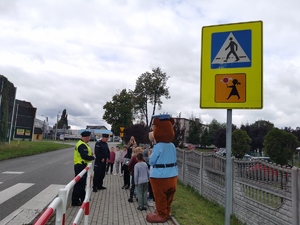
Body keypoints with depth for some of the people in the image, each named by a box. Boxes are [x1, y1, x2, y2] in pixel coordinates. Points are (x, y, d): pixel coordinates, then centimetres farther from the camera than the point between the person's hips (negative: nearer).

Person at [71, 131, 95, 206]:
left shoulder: (81, 143, 14)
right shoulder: (82, 145, -21)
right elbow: (84, 156, -29)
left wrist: (89, 153, 3)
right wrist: (92, 157, -13)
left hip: (80, 166, 11)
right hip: (81, 166, -11)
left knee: (82, 183, 21)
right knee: (79, 183, -4)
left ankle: (82, 198, 35)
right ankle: (75, 201, 4)